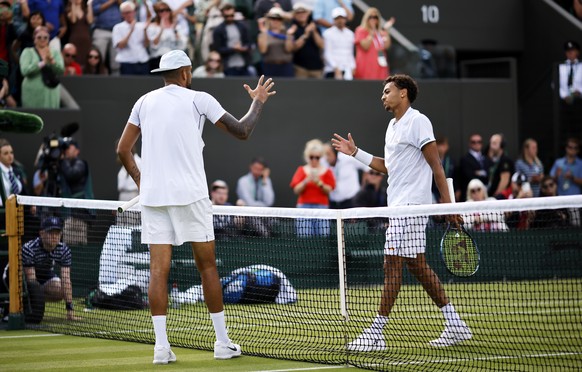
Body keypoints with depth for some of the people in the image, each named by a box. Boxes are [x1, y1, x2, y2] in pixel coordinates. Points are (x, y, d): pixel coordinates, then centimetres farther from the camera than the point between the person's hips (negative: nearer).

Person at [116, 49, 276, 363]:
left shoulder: (145, 102, 11)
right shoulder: (199, 99, 1)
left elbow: (123, 150, 11)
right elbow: (242, 131, 3)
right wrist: (258, 102, 19)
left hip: (152, 196, 3)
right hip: (190, 194, -3)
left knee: (158, 269, 0)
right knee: (207, 266, 6)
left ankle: (161, 346, -7)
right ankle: (222, 343, 10)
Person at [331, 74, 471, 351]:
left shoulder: (418, 122, -10)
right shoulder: (393, 126, 18)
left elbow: (436, 165, -14)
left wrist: (448, 204, -19)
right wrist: (355, 153, 21)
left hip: (411, 206, -10)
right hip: (399, 206, 10)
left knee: (392, 265, -9)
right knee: (417, 266, 10)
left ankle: (376, 333, -8)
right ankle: (455, 324, 15)